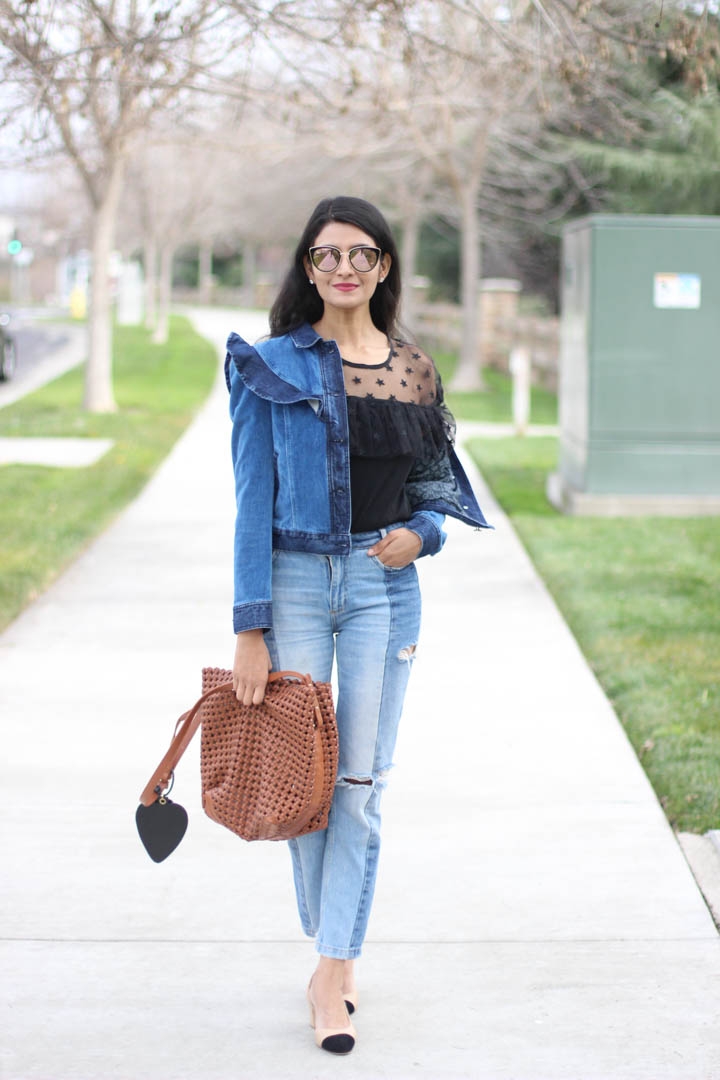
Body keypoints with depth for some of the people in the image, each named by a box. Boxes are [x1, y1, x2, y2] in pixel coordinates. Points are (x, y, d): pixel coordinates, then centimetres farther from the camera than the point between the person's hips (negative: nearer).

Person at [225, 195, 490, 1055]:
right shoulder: (272, 366, -3)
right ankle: (331, 946, 23)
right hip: (294, 578, -1)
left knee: (360, 781, 1)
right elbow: (253, 501, -5)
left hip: (384, 583, 2)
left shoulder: (415, 372, 5)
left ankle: (332, 972, 7)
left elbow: (438, 484, 16)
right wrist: (250, 628, -10)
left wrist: (422, 533, -8)